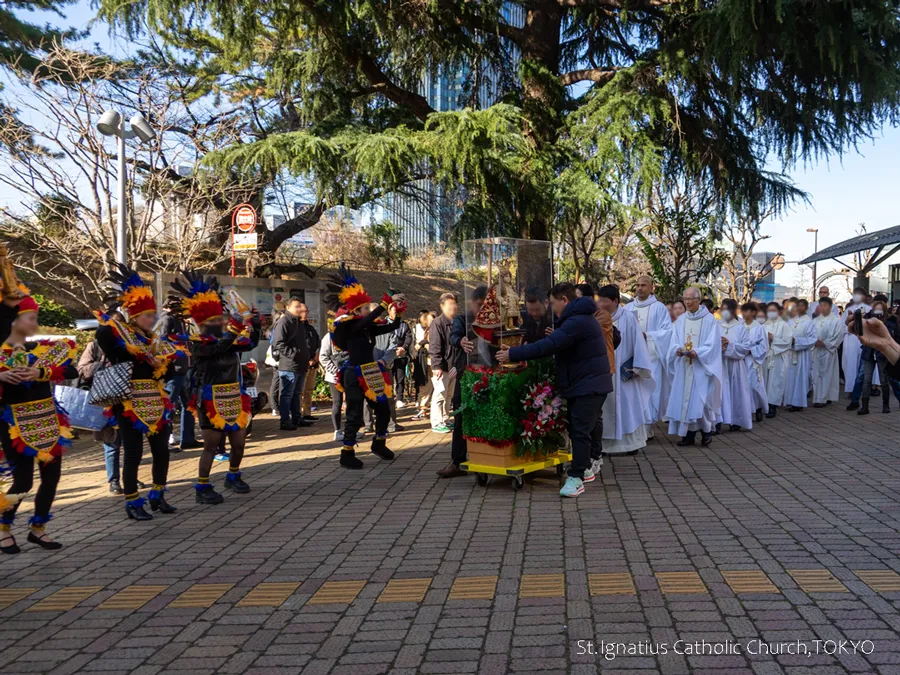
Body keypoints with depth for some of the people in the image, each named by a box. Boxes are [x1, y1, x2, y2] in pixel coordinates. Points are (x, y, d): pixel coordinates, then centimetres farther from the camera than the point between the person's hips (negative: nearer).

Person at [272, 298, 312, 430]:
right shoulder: (283, 322, -10)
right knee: (287, 394, -4)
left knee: (296, 394, 16)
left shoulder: (298, 323, 20)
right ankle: (285, 421, 1)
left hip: (301, 365, 9)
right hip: (289, 366, -9)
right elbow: (279, 344, -19)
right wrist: (294, 354, -22)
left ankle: (296, 418, 23)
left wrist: (308, 357, 18)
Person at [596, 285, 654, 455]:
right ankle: (608, 444, 12)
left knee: (628, 406, 6)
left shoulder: (628, 317, -8)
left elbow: (637, 342, -7)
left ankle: (631, 442, 15)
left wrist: (637, 367, -9)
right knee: (607, 409, 6)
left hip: (623, 372, -3)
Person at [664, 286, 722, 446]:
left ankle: (706, 430, 11)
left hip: (701, 367, -4)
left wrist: (697, 352, -23)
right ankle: (689, 433, 8)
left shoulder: (709, 320, -2)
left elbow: (712, 344, -8)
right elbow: (674, 342, 5)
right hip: (683, 367, 4)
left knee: (701, 399, -6)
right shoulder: (680, 320, 11)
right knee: (684, 398, 2)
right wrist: (678, 349, -17)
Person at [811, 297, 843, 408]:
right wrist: (814, 342, -9)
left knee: (826, 374, -2)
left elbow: (838, 335, -10)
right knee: (816, 374, 6)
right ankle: (817, 398, 13)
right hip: (816, 350, 5)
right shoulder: (816, 320, 11)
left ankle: (822, 399, 1)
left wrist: (824, 343, -14)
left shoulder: (836, 320, -4)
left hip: (828, 351, -5)